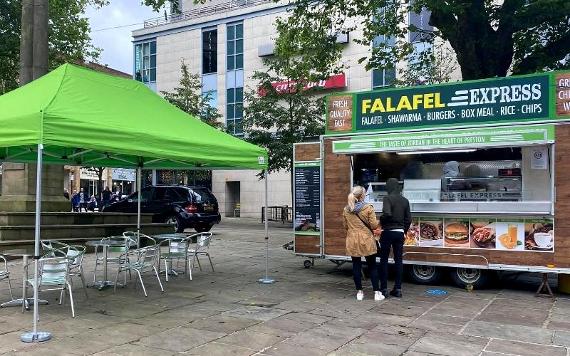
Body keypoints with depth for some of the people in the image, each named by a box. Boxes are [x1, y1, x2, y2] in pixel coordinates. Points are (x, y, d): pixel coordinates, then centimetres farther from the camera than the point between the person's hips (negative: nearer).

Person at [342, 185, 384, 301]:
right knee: (372, 267, 7)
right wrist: (378, 224, 10)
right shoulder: (368, 208, -11)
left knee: (356, 266, 9)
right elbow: (374, 225, -11)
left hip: (352, 241, 3)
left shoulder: (346, 210, 1)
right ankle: (376, 293, 10)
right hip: (366, 241, -3)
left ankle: (359, 292, 13)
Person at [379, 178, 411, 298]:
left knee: (384, 260, 4)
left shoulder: (387, 198, -11)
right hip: (400, 233, 5)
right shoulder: (405, 200, 7)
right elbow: (408, 219, 7)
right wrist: (404, 231, 17)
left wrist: (381, 221, -6)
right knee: (398, 260, 9)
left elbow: (387, 214, -26)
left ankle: (384, 288, 5)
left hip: (388, 232, -5)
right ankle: (398, 289, 11)